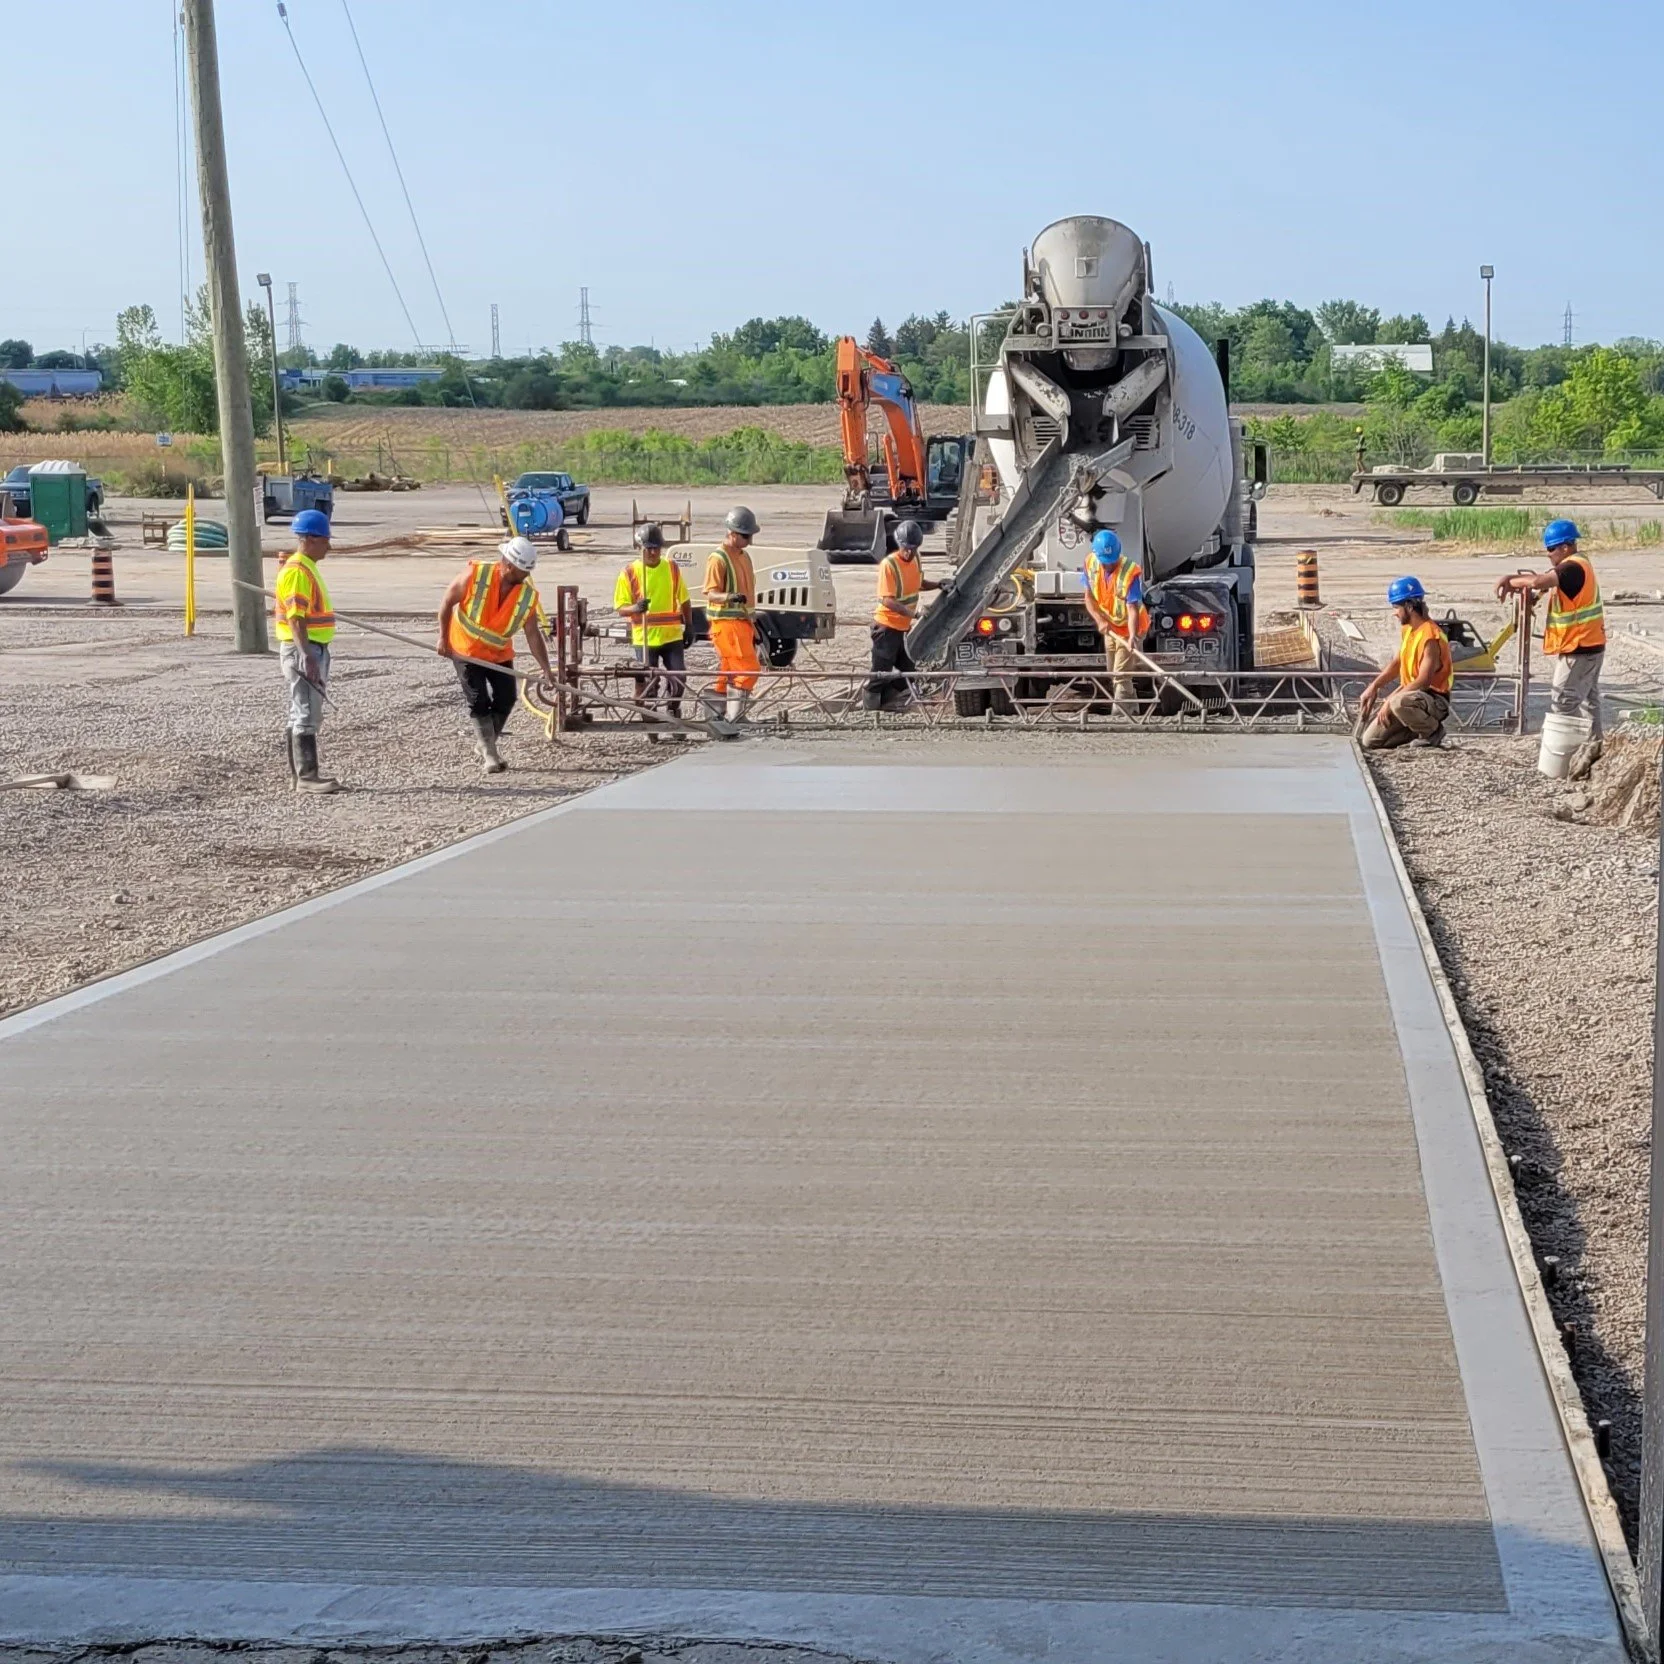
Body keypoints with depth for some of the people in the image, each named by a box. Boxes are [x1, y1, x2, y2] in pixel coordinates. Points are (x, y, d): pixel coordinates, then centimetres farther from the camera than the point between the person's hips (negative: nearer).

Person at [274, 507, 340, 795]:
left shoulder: (307, 567, 16)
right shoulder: (297, 571, -16)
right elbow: (295, 618, -22)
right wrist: (308, 657, -28)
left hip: (313, 649, 11)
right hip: (302, 651, -11)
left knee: (303, 715, 13)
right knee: (307, 715, -9)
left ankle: (301, 774, 18)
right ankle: (306, 776, -8)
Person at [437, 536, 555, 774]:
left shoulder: (528, 595, -14)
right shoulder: (476, 575, -24)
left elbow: (533, 634, -12)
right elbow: (447, 601, -13)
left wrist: (546, 669, -18)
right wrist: (444, 638, -14)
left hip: (499, 654, 4)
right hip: (466, 649, -4)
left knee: (506, 699, 2)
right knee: (479, 701, -9)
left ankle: (485, 745, 22)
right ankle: (489, 755, -3)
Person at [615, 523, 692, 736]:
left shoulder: (672, 568, 7)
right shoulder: (629, 573, -3)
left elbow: (684, 600, 15)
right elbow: (621, 608, -3)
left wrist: (689, 626, 9)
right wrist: (636, 608, -23)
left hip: (672, 636, 3)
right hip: (645, 638, -2)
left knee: (678, 679, -2)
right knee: (648, 683, -2)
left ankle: (673, 716, 19)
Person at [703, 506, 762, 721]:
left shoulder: (744, 556, 16)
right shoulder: (718, 559, -12)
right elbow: (711, 593, -18)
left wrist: (753, 625, 26)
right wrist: (730, 597, -39)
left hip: (743, 622, 9)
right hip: (727, 624, -9)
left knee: (728, 673, 11)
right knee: (748, 670, -15)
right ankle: (735, 718, -14)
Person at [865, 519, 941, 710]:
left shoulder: (915, 558, 1)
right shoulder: (889, 564, -22)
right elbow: (887, 600, -26)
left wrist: (938, 585, 2)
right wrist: (913, 613, -34)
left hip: (904, 626, 8)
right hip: (887, 625, -8)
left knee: (907, 669, 13)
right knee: (882, 670, -2)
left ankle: (887, 701, 26)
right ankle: (871, 704, 10)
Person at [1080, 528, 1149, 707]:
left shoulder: (1131, 572, -30)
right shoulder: (1090, 563, -14)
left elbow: (1133, 608, -33)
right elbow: (1089, 597, -6)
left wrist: (1132, 636, -46)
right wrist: (1100, 620, -22)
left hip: (1128, 628, -6)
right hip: (1109, 628, 6)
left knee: (1121, 676, -10)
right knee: (1113, 675, 16)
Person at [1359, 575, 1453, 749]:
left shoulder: (1430, 637, -22)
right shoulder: (1406, 629, 7)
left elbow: (1423, 682, -27)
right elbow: (1397, 663, 18)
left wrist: (1390, 701, -23)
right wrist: (1373, 687, 4)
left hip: (1435, 701, -8)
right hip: (1410, 694, 8)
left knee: (1399, 703, -42)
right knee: (1369, 741, -1)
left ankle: (1433, 731, -13)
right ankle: (1420, 728, 13)